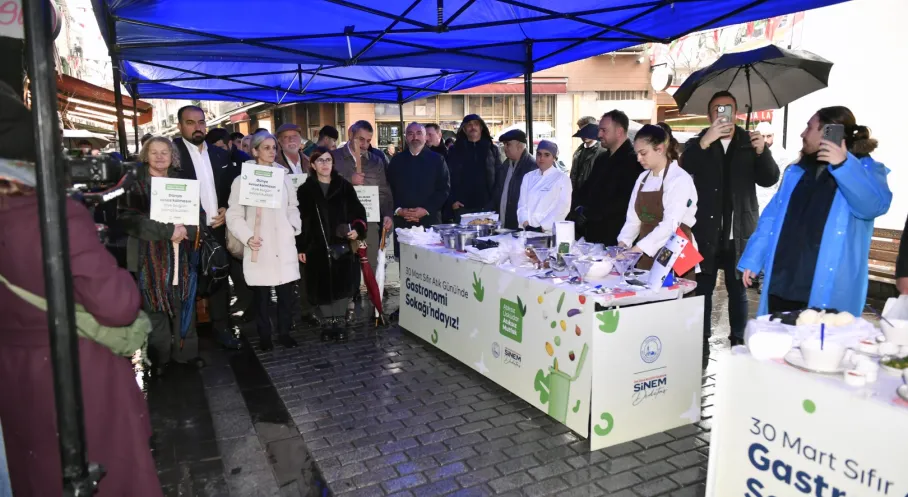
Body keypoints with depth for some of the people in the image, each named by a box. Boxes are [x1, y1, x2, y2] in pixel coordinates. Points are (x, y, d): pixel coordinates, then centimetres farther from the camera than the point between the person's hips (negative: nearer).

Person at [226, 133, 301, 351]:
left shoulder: (283, 177, 10)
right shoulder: (243, 180, 0)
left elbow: (292, 207, 17)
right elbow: (234, 215, -2)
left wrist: (295, 227, 0)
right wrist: (247, 237, -15)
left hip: (284, 245, 3)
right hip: (259, 247, -3)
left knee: (286, 292, 5)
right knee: (261, 296, 5)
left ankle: (284, 332, 21)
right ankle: (264, 336, 20)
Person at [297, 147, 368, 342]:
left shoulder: (345, 186, 6)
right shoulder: (305, 190, 4)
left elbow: (358, 211, 7)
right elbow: (300, 220, 3)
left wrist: (358, 229, -11)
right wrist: (300, 247, -1)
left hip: (343, 245, 1)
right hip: (317, 247, -1)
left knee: (342, 284, 2)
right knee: (323, 286, 4)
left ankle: (338, 322, 16)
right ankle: (326, 323, 19)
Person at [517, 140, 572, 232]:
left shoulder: (562, 178, 1)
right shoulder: (528, 177, 12)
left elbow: (563, 208, -6)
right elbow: (522, 204, 7)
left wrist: (542, 228, -12)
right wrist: (526, 224, -8)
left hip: (550, 232, -3)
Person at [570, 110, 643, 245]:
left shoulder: (633, 160, -12)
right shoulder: (602, 158, 16)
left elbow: (623, 201, -21)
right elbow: (586, 188, 17)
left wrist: (588, 213, -17)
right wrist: (578, 208, -3)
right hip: (592, 233, 8)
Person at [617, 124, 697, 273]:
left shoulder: (680, 179, -12)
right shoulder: (643, 178, 10)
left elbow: (670, 224, -22)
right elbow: (633, 218, 7)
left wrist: (636, 249, -28)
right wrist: (623, 243, -10)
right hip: (646, 257, 6)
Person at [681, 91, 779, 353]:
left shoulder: (749, 143, 6)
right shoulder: (697, 144, 2)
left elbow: (770, 179, -3)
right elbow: (685, 169, -18)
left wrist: (762, 151, -20)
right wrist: (705, 141, -34)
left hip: (739, 232, 1)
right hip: (706, 232, -1)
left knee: (738, 289, 10)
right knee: (703, 288, 4)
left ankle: (738, 342, 22)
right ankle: (702, 343, 15)